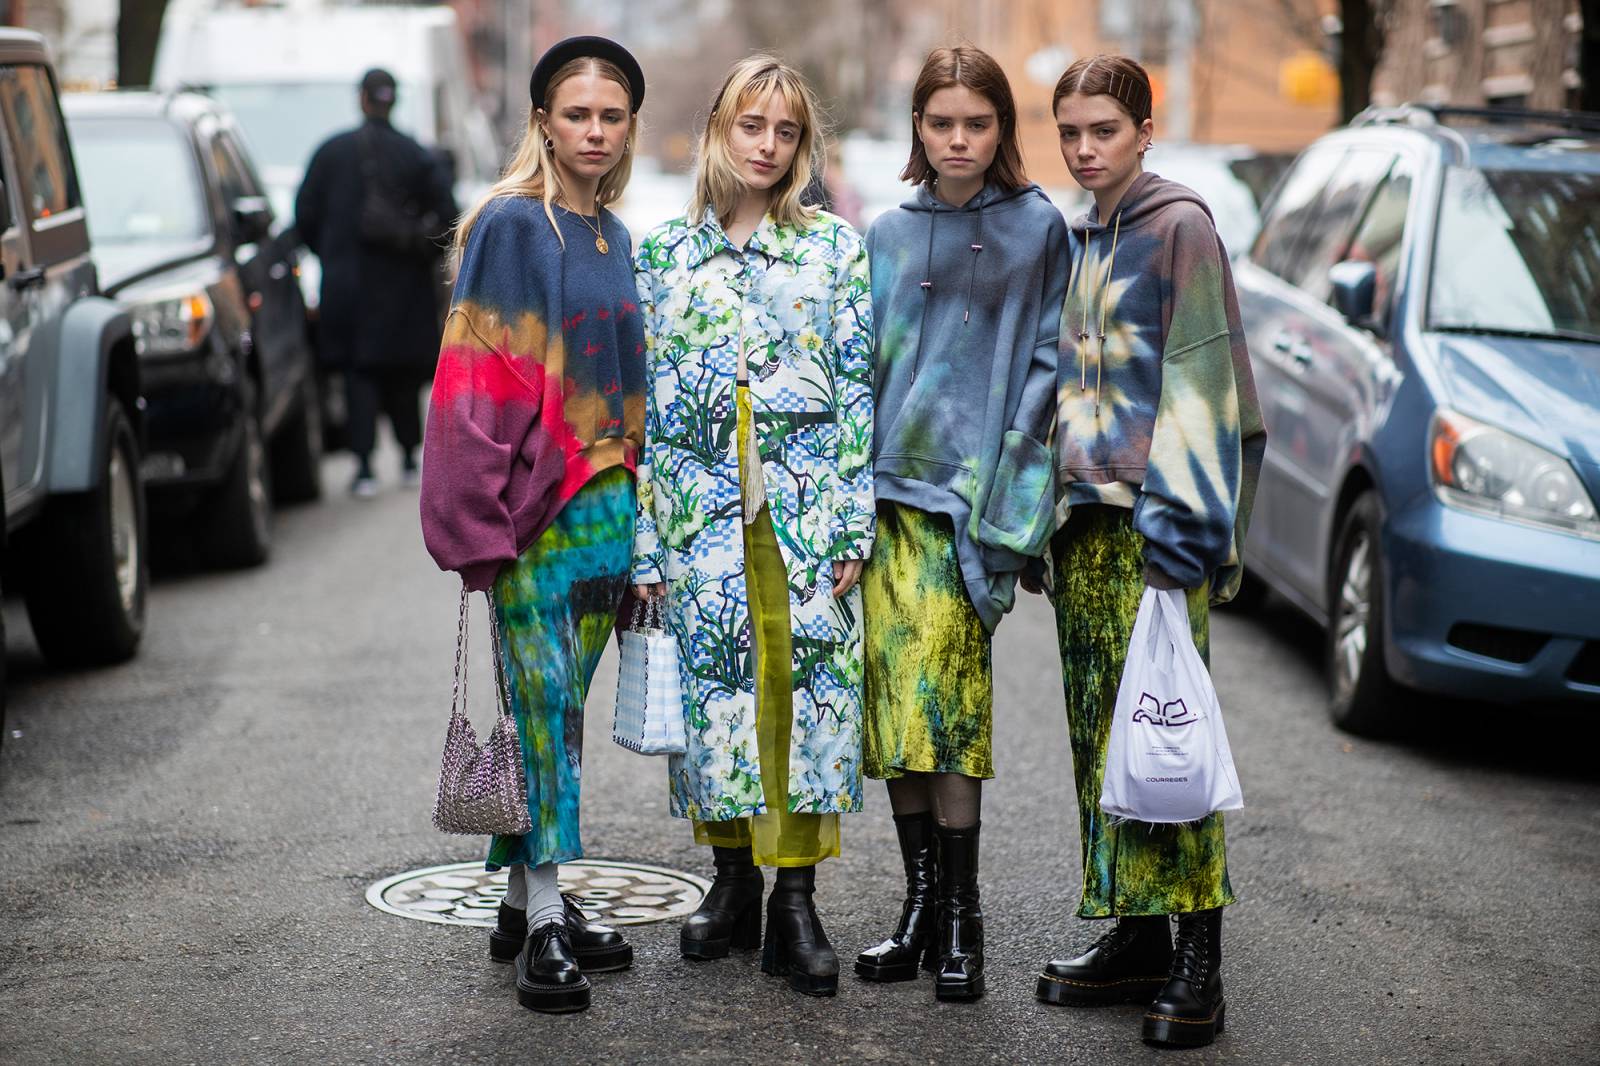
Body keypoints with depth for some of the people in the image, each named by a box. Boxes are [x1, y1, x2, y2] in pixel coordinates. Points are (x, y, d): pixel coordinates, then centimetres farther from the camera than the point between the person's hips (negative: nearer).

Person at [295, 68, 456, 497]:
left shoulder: (332, 152, -2)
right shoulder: (416, 155, -2)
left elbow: (305, 214, 0)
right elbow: (446, 215, -4)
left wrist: (329, 255, 14)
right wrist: (422, 254, 11)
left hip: (349, 284, -1)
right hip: (403, 286, 1)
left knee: (360, 373, 1)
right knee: (402, 374, 14)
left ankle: (365, 466, -8)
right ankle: (409, 458, 20)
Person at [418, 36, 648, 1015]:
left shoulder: (614, 237, 14)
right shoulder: (511, 225, -7)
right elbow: (480, 373, -12)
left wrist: (635, 509, 17)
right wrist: (482, 522, -17)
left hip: (605, 501, 7)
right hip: (535, 504, -7)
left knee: (560, 709, 11)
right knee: (544, 705, -7)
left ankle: (530, 901, 20)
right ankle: (544, 930, -3)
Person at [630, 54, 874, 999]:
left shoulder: (836, 246, 5)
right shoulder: (666, 253, 8)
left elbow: (860, 387, 2)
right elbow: (645, 400, 6)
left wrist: (855, 521, -6)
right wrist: (645, 538, 1)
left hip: (806, 503, -1)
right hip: (703, 503, 1)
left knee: (809, 684, -3)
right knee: (714, 680, 4)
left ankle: (795, 899, 3)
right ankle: (733, 879, 19)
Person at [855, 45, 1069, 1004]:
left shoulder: (1038, 228, 4)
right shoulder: (890, 234, 13)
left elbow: (1048, 360, 2)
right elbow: (861, 363, 14)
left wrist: (1005, 476, -7)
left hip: (973, 491, -3)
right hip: (889, 485, 4)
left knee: (944, 696, -9)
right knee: (893, 694, 2)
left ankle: (961, 917, -1)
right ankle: (921, 903, 12)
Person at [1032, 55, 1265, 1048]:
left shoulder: (1181, 227, -5)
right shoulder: (1074, 242, 18)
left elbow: (1206, 379, -11)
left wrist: (1182, 519, -17)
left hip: (1154, 519, -8)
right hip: (1083, 518, 8)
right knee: (1098, 731, 8)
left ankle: (1200, 958, -6)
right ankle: (1135, 939, 16)